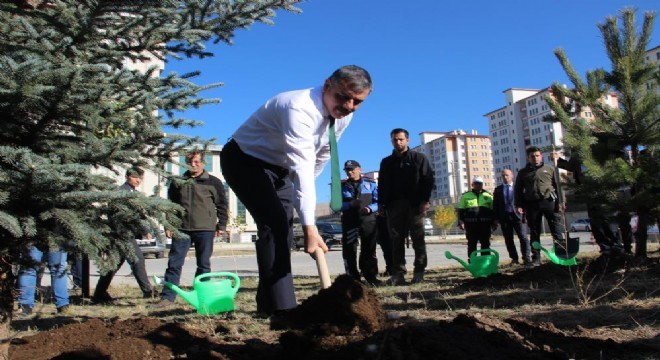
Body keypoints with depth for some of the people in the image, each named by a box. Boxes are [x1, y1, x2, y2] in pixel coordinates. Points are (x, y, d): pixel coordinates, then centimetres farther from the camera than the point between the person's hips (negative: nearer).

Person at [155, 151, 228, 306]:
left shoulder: (213, 182, 4)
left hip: (205, 229, -2)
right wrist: (168, 226, 9)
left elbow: (222, 205, 5)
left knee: (203, 264, 5)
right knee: (174, 263, -2)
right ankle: (167, 296, 3)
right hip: (182, 229, 2)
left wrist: (221, 225, -1)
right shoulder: (178, 182, 13)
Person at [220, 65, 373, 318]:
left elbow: (321, 156, 7)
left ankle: (268, 304, 17)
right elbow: (302, 167, -43)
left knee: (282, 227, 6)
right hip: (245, 160, -8)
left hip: (279, 167, 8)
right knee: (273, 223, -23)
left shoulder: (344, 115, -7)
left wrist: (298, 193, 9)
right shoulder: (300, 108, -34)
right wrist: (310, 227, -48)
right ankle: (281, 309, -22)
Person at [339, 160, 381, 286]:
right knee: (349, 251, -1)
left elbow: (378, 202, 3)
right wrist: (349, 204, -17)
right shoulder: (342, 186, 9)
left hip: (368, 221, 0)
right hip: (349, 222, 0)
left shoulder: (370, 184, 9)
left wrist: (369, 209, -17)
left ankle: (371, 276, 16)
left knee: (369, 250, 6)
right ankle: (353, 278, 8)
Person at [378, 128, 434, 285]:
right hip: (394, 205, 3)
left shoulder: (419, 158, 7)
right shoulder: (386, 162, 17)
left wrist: (425, 200, -12)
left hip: (415, 204, -3)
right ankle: (398, 274, 1)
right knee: (396, 241, 0)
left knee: (418, 240, 1)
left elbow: (428, 180, -1)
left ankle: (419, 272, 7)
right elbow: (382, 185, 16)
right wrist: (381, 203, 4)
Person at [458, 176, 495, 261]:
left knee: (485, 244, 5)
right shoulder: (465, 196, 9)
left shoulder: (488, 196, 13)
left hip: (485, 224, 1)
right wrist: (461, 222, -4)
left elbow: (493, 210, 15)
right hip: (471, 224, -1)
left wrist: (494, 222, 8)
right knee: (472, 245, 2)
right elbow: (461, 210, 6)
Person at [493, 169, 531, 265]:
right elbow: (495, 204, 9)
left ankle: (527, 258, -5)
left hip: (517, 215, -2)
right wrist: (496, 218, 1)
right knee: (508, 239, 4)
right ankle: (514, 258, 10)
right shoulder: (498, 189, 11)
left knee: (523, 237, -7)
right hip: (504, 217, 2)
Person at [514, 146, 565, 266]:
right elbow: (518, 189, 12)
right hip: (532, 205, 1)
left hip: (549, 202, -1)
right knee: (534, 233, 4)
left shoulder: (550, 169, 10)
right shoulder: (523, 172, 12)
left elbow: (558, 185, 6)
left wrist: (560, 201, -5)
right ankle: (536, 259, 8)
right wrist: (519, 205, 1)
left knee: (557, 230, -4)